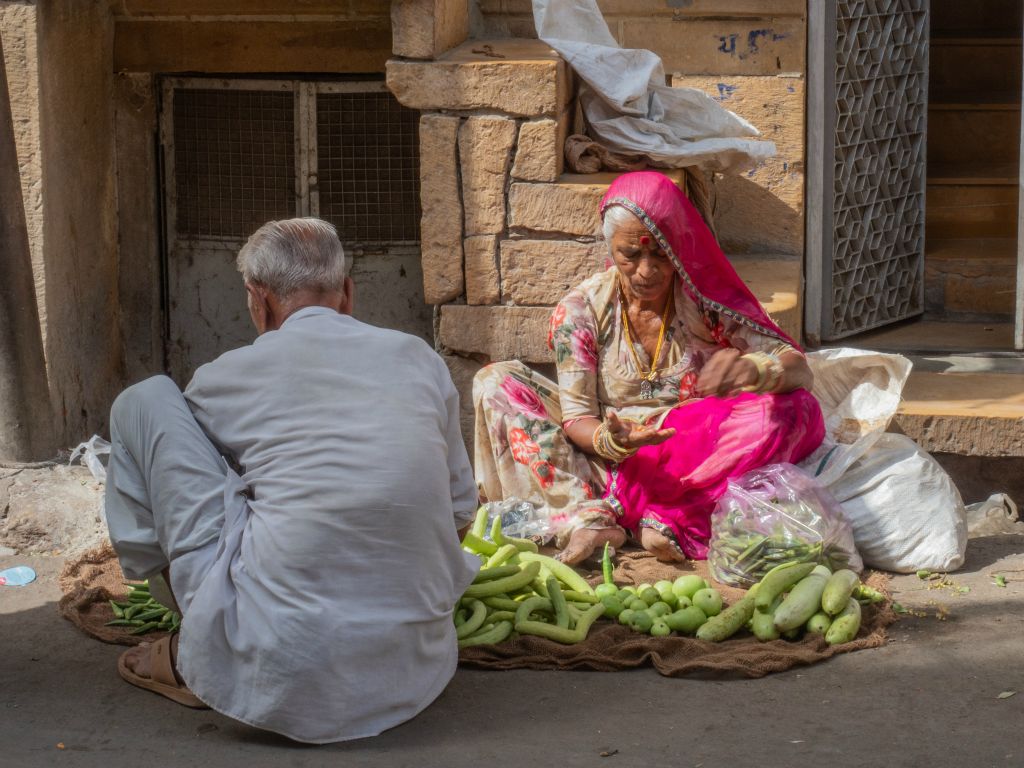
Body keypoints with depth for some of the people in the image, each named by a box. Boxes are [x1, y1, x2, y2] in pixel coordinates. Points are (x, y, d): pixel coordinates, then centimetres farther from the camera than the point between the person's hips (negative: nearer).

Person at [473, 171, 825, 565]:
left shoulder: (709, 304, -6)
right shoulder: (579, 311, -5)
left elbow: (800, 370, -12)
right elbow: (577, 418, -9)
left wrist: (751, 369, -36)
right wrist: (610, 441, -33)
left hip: (693, 466, -1)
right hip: (610, 463, 1)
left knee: (795, 408, -25)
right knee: (495, 383, -14)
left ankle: (662, 516, -32)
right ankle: (586, 516, -33)